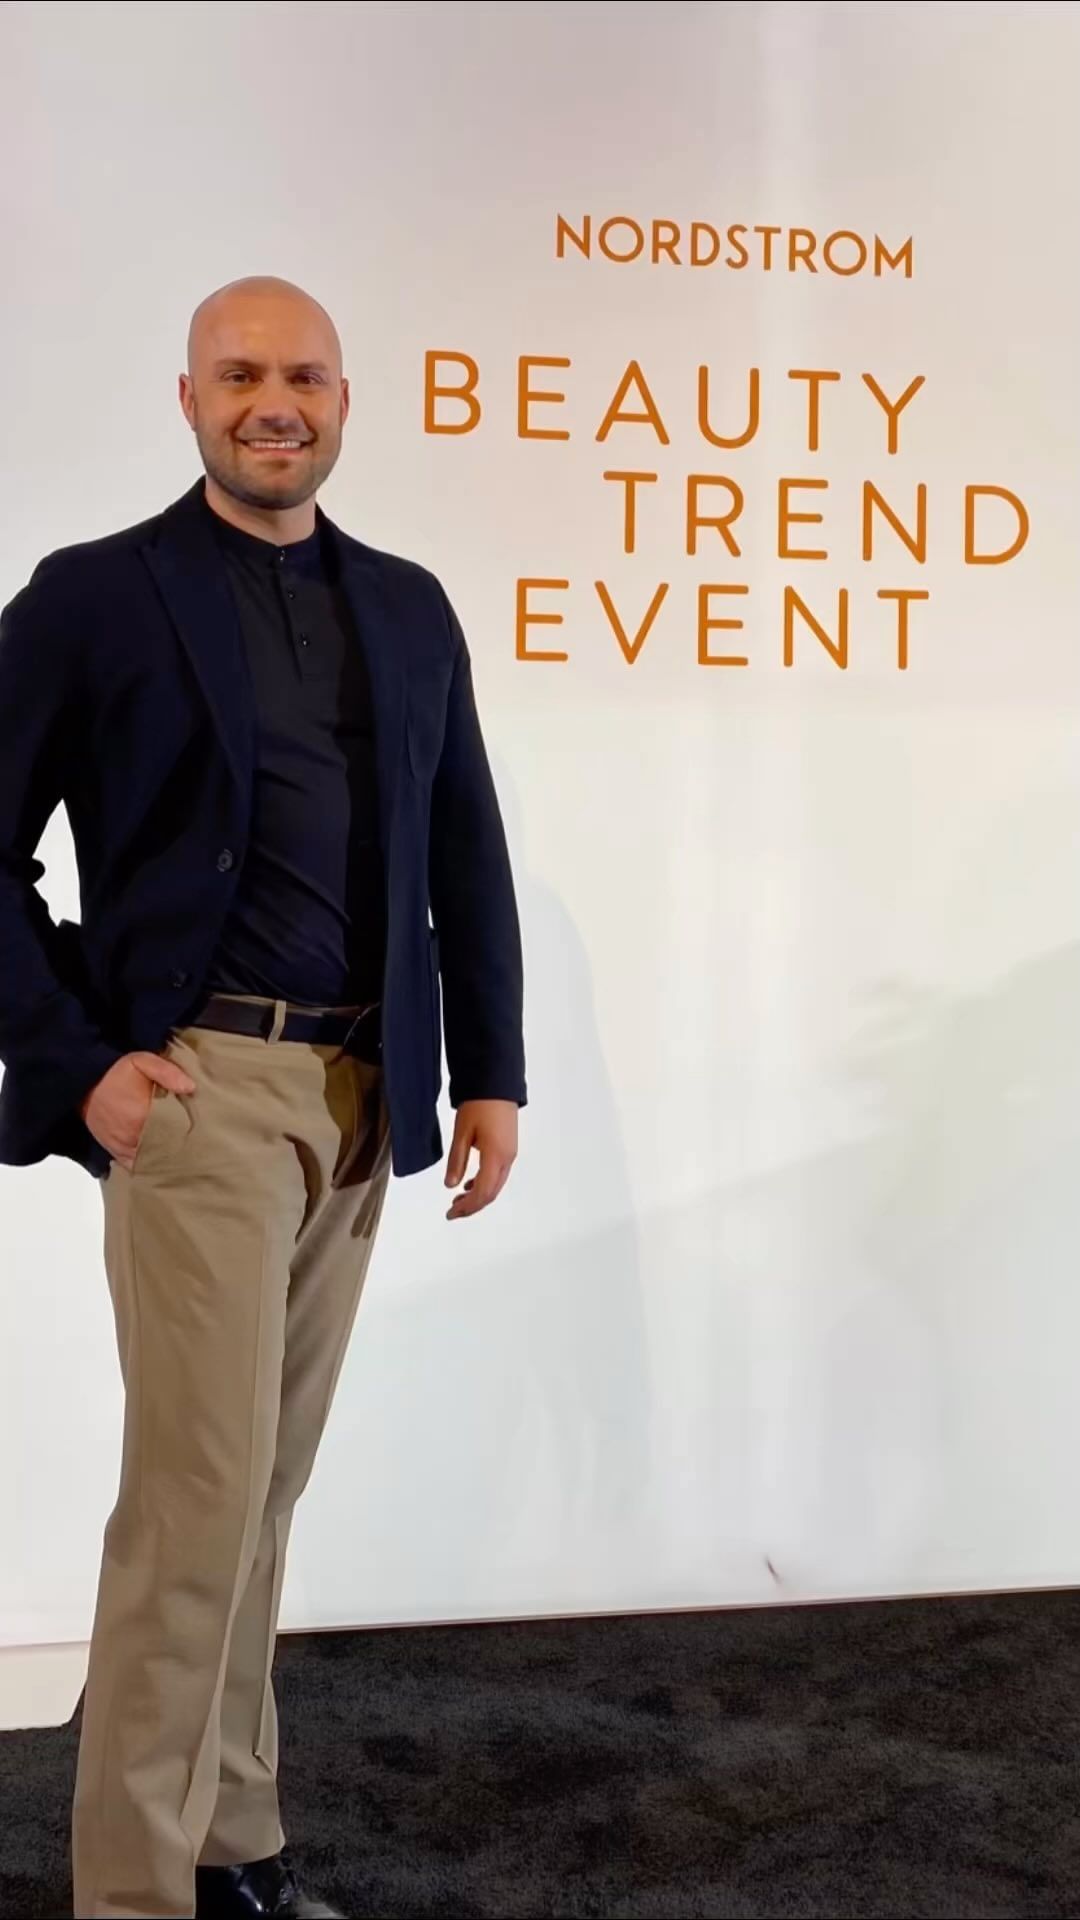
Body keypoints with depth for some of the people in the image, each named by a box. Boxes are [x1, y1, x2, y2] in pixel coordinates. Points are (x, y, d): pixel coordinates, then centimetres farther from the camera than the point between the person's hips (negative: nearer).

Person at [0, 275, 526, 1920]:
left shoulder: (409, 608, 12)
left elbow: (468, 856, 15)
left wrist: (489, 1072, 9)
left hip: (361, 1096, 5)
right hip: (198, 1085, -5)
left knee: (266, 1483, 12)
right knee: (202, 1485, -8)